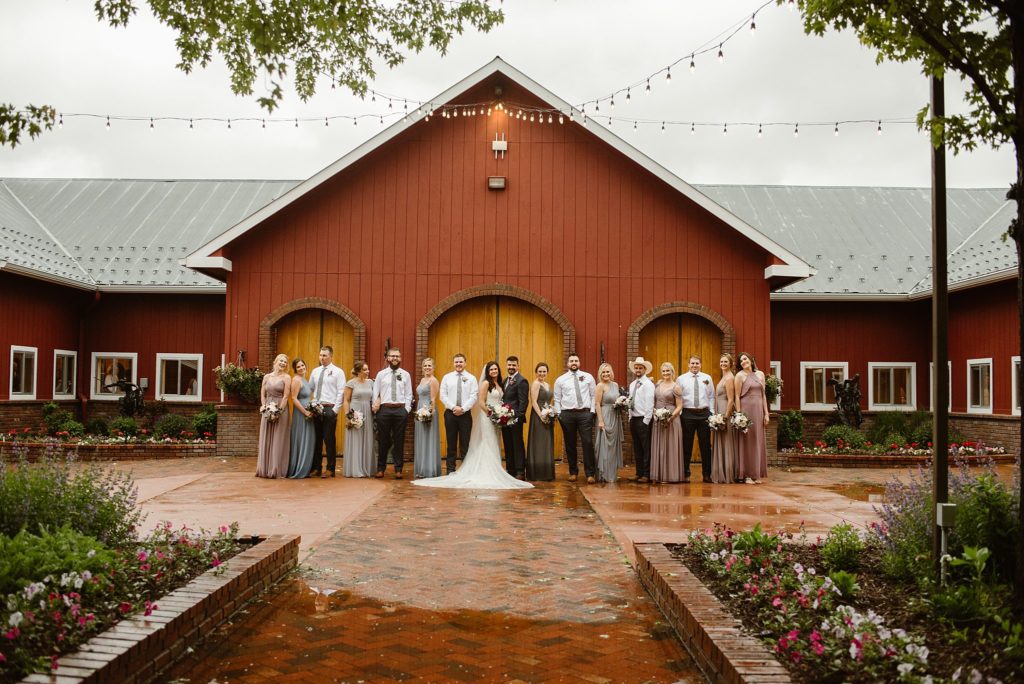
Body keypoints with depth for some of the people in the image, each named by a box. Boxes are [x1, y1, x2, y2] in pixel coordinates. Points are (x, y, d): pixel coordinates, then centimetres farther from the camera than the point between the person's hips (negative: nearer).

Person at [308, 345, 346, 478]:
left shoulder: (338, 372, -2)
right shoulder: (315, 371, 13)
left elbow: (340, 392, -7)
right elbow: (310, 389, 16)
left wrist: (335, 409, -13)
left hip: (330, 409, -5)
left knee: (329, 439, -1)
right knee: (316, 439, 8)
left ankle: (330, 469, 7)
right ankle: (316, 468, 16)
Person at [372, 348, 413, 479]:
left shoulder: (405, 374, 8)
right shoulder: (381, 374, 7)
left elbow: (409, 394, 7)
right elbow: (375, 393, 7)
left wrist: (407, 410, -1)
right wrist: (375, 409, -2)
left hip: (401, 410, 0)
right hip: (384, 409, 0)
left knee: (399, 441, 3)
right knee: (383, 441, 5)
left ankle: (398, 469, 11)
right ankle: (381, 469, 15)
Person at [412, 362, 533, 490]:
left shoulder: (499, 384, 14)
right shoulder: (486, 383, -8)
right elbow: (481, 402, -13)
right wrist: (491, 414, -16)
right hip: (487, 417, -8)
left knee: (493, 447, 9)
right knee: (487, 447, -5)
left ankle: (492, 472, 14)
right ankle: (487, 474, -1)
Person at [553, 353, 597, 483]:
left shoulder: (588, 377, 7)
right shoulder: (560, 380, 7)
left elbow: (593, 395, 7)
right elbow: (557, 399, 8)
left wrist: (592, 411, -1)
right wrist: (559, 414, 0)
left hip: (585, 413, -1)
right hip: (567, 414, 1)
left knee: (588, 443, -8)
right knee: (570, 444, 7)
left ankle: (590, 474, -3)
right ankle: (573, 472, 20)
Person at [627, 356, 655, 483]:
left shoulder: (648, 384, -8)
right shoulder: (632, 384, 16)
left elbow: (650, 404, -13)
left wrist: (646, 421, -16)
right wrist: (630, 418, 11)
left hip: (643, 420, -8)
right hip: (633, 419, 8)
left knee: (646, 448, -5)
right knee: (637, 448, 11)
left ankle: (646, 475, -1)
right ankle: (639, 473, 17)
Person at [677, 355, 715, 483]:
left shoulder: (707, 378, 10)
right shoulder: (681, 379, 4)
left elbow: (711, 397, 10)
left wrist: (712, 413, 2)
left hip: (704, 413, 2)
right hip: (687, 414, -1)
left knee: (705, 445, 4)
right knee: (686, 444, 2)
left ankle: (706, 474, 10)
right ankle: (685, 472, 11)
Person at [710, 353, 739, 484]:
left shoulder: (729, 378, -12)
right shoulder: (724, 377, 16)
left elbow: (731, 400, -17)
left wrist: (725, 417, -20)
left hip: (725, 413, -10)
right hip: (720, 414, 10)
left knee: (726, 445, -4)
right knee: (720, 444, 10)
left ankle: (727, 475, 0)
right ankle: (721, 475, 14)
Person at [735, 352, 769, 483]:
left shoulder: (760, 374, 12)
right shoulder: (740, 375, -1)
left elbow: (763, 394, 13)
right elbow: (737, 396, -4)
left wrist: (766, 413, 7)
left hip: (759, 410, 4)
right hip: (746, 409, -4)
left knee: (758, 441, 6)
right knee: (747, 441, -2)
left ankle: (757, 474, 14)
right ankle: (746, 474, 3)